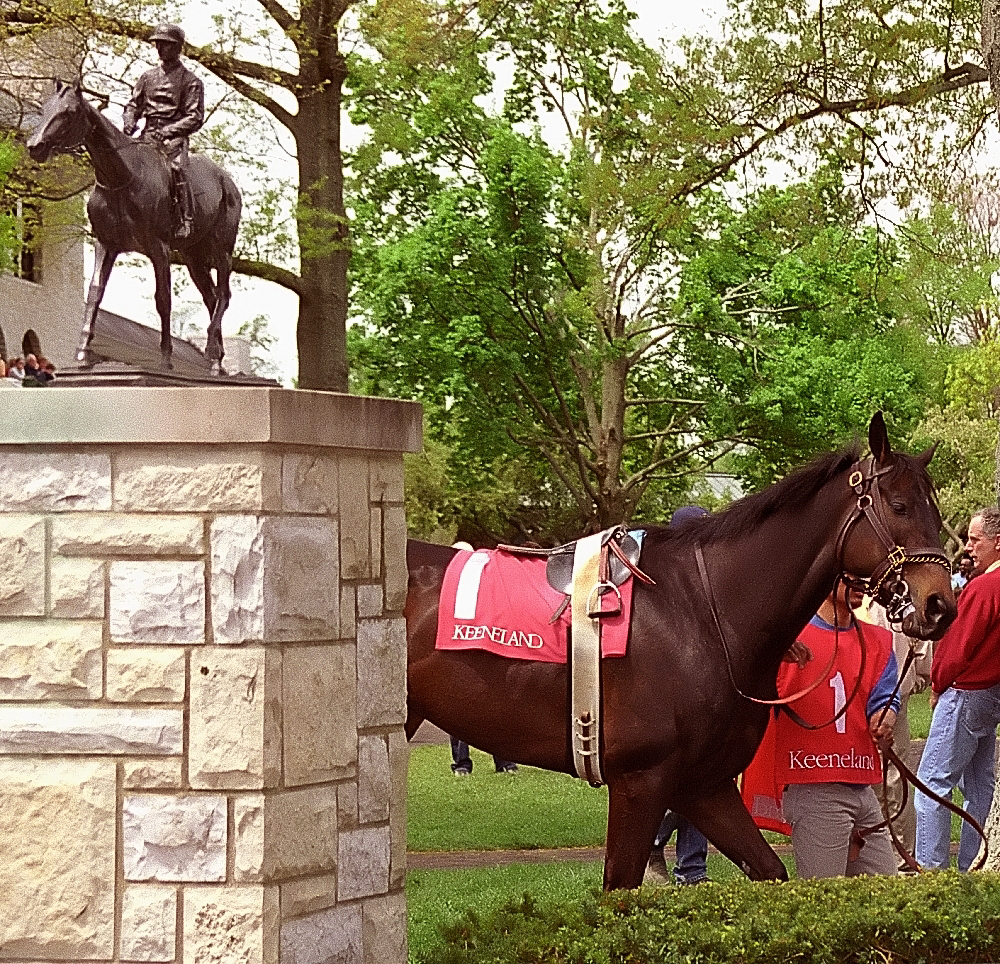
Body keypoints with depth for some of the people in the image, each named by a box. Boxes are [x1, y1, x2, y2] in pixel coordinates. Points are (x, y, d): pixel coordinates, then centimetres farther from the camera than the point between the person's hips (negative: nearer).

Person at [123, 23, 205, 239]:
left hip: (174, 138, -5)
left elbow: (195, 118, -4)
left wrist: (168, 131, -18)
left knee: (176, 167, -33)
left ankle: (185, 221, -34)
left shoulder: (191, 81, 4)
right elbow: (134, 105, 21)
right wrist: (129, 122, -2)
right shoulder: (148, 77, 19)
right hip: (148, 136, 5)